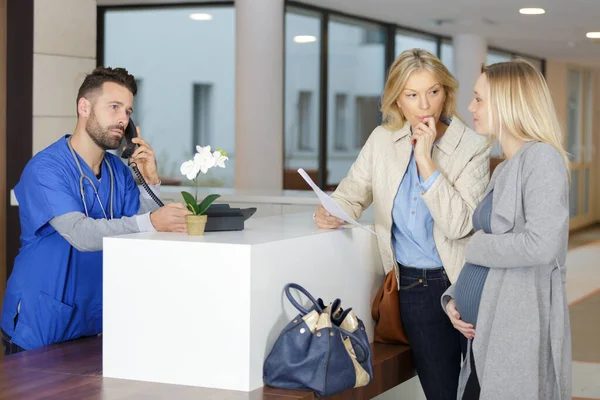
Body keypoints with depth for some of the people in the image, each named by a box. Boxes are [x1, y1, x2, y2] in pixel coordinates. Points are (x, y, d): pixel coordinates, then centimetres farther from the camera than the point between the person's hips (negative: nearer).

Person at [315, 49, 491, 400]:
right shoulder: (383, 140, 3)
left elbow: (458, 225, -19)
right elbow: (352, 192, 12)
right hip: (413, 284, 3)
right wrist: (332, 212, -12)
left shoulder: (472, 147, -10)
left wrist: (426, 160, -20)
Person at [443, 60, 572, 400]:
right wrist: (454, 296, 5)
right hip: (485, 329, 8)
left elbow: (541, 245, -23)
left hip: (518, 331, -8)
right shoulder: (505, 168, 16)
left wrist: (476, 246, -9)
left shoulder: (542, 157, -11)